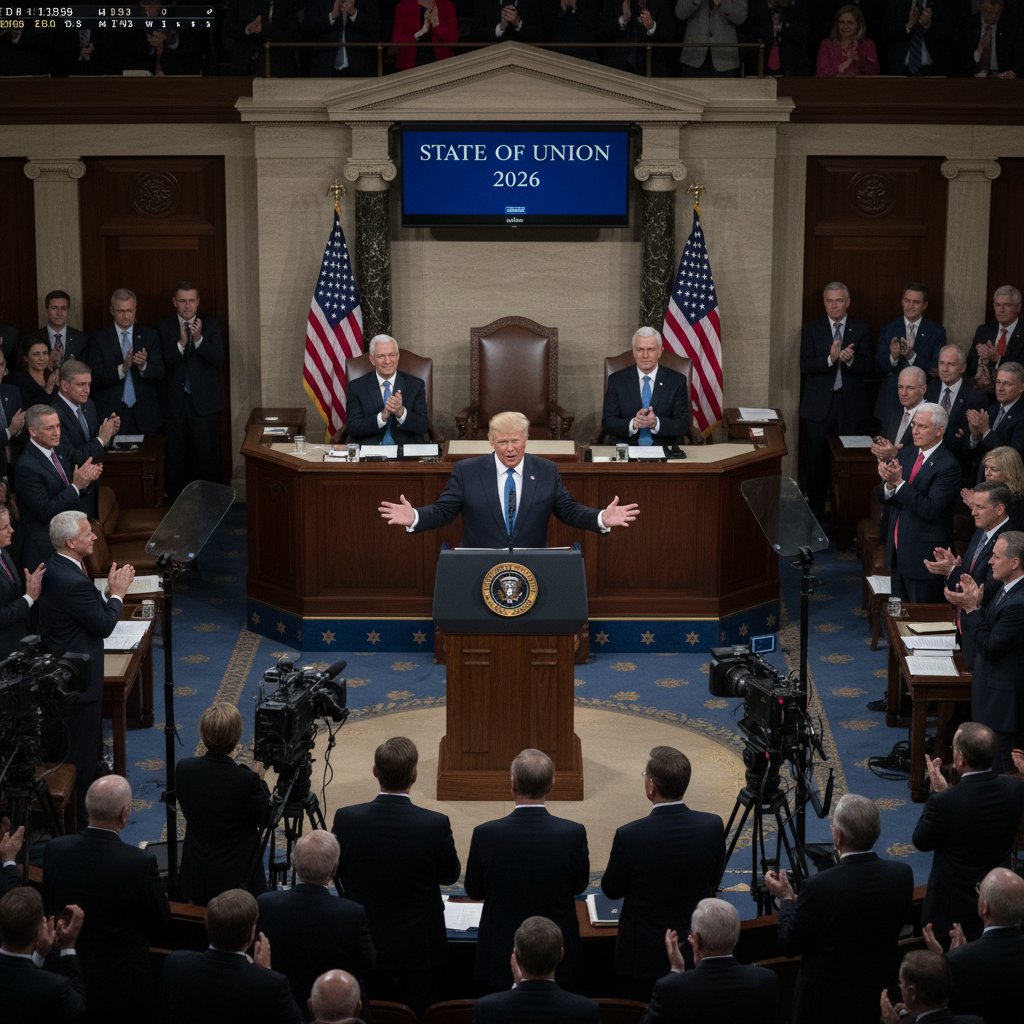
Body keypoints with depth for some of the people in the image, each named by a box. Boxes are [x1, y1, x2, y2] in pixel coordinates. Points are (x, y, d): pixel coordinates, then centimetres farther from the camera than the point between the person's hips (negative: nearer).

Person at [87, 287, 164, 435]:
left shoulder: (149, 335, 6)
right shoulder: (98, 338, 0)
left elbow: (160, 373, 0)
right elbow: (95, 378, -8)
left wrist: (144, 366, -21)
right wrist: (122, 369, -23)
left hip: (144, 416, 2)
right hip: (110, 413, -2)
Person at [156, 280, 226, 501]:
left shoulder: (210, 324, 3)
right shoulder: (164, 327, 3)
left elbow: (219, 359, -8)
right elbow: (161, 363, -6)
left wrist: (198, 339, -22)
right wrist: (181, 344, -19)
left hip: (205, 400, -1)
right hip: (175, 402, 1)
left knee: (208, 454, -1)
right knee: (177, 457, 5)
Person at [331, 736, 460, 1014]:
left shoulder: (346, 819, -16)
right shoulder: (436, 825, -21)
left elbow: (338, 871, 1)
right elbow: (450, 875, -2)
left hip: (363, 949, 2)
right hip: (418, 949, -2)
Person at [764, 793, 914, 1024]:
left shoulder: (819, 887, -28)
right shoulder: (902, 875, -15)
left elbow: (789, 946, -15)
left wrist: (786, 899, 1)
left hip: (825, 1004, -4)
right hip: (880, 997, 4)